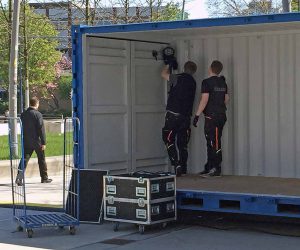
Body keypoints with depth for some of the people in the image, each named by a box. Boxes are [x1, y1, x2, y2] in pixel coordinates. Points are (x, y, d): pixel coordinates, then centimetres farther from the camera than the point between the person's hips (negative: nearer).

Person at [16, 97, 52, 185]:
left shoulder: (23, 114, 4)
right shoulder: (38, 114, -13)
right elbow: (41, 129, -15)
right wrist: (43, 142, -13)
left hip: (26, 141, 4)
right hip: (37, 141, -4)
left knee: (25, 159, 3)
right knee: (41, 159, 10)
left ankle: (19, 177, -12)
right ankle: (44, 178, 20)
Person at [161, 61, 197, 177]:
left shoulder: (178, 78, -6)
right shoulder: (193, 82, 12)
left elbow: (164, 74, 10)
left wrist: (168, 65, 27)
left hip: (173, 114, -6)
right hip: (186, 116, 6)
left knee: (168, 139, 0)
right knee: (182, 143, 11)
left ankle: (176, 165, -13)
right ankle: (183, 169, 12)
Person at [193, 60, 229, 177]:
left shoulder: (207, 82, -11)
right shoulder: (223, 82, 12)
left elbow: (204, 100, -17)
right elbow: (226, 98, 18)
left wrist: (197, 115, -14)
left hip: (212, 116, -8)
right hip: (222, 115, 8)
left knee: (214, 143, -6)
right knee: (211, 143, 14)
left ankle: (216, 169, -6)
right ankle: (209, 167, 19)